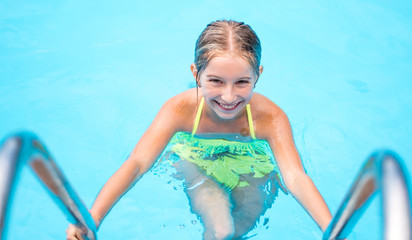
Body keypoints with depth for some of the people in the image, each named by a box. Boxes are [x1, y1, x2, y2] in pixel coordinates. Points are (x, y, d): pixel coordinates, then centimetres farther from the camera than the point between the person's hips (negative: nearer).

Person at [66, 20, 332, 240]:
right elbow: (136, 164, -37)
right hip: (196, 165, -1)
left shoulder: (270, 118, -30)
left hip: (249, 171, 2)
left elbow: (296, 178, -38)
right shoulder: (180, 109, -30)